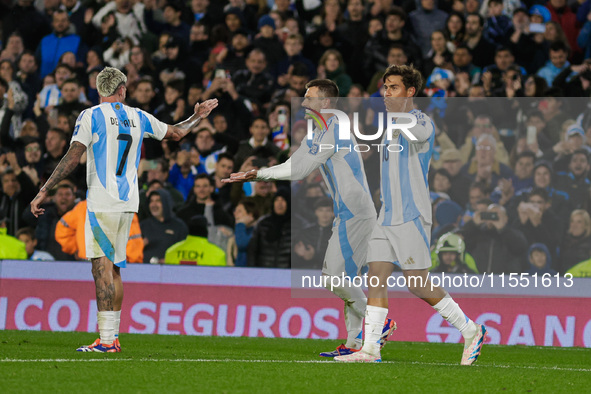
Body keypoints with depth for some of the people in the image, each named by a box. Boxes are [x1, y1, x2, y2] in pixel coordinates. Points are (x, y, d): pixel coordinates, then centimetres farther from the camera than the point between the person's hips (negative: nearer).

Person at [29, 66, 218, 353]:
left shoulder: (91, 117, -5)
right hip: (128, 203, 6)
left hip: (102, 205, -6)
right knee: (113, 269, 13)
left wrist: (44, 191, -10)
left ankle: (106, 341, -15)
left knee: (103, 267, -9)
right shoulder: (138, 118, 11)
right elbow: (176, 133, 26)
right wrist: (197, 117, 46)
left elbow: (73, 157, -12)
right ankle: (113, 336, 14)